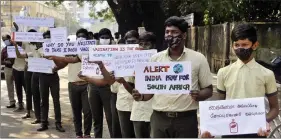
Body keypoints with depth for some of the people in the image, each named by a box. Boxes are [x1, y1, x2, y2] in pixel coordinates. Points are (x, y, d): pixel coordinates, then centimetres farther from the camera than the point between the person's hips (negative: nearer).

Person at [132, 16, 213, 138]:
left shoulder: (198, 58, 1)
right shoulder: (155, 58, 8)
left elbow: (208, 89, 4)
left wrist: (198, 95, -18)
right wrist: (141, 96, -10)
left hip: (186, 119, -2)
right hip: (159, 119, 3)